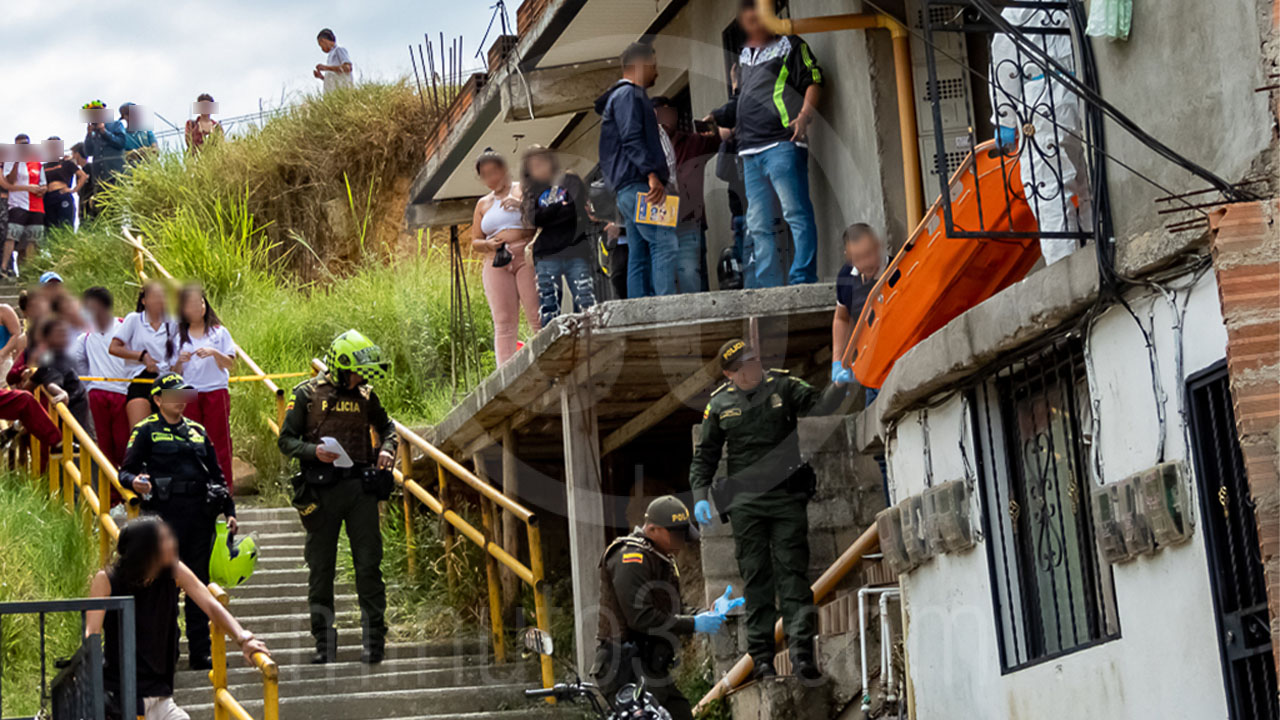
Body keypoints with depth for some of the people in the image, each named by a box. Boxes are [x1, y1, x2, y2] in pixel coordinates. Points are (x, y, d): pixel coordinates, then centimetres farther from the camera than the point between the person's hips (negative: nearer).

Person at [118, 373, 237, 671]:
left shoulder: (198, 431, 19)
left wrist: (229, 511, 14)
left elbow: (216, 475, 22)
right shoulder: (146, 431, 3)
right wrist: (134, 482, -24)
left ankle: (200, 652, 10)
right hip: (165, 515, -5)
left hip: (201, 516, 5)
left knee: (199, 584, 6)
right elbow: (126, 470, -1)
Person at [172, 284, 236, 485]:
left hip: (216, 392, -2)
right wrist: (180, 361, -10)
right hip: (189, 394, 2)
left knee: (219, 441, -3)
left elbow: (230, 364, 1)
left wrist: (214, 353, -16)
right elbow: (175, 373, 10)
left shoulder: (219, 332, 6)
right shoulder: (180, 337, 11)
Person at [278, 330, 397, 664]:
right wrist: (313, 451, -16)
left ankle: (374, 638, 3)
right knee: (320, 568, 4)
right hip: (321, 490, -2)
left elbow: (386, 426, 26)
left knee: (369, 564, -2)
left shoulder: (365, 396, 10)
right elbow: (286, 439, 2)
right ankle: (324, 641, 12)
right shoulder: (307, 394, 1)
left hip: (360, 487, 2)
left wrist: (386, 448, 5)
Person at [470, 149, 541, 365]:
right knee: (504, 323, -5)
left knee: (538, 318, -12)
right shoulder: (483, 204, 22)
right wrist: (488, 245, -2)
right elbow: (475, 242, 21)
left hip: (527, 258, -3)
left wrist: (523, 205, -12)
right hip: (496, 265, 3)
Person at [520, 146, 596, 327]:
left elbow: (580, 207, -4)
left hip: (575, 252, -2)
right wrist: (564, 208, -1)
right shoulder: (531, 191, 18)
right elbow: (534, 219, 0)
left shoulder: (570, 181, 13)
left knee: (586, 305, -10)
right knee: (548, 310, -3)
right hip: (546, 257, 2)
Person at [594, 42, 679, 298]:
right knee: (664, 242, -18)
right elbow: (631, 139, -17)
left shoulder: (628, 95, 28)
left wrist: (652, 175, 23)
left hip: (628, 189, 11)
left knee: (639, 254, 5)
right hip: (636, 183, -11)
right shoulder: (628, 94, -4)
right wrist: (653, 174, -24)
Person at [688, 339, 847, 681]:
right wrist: (700, 495, 3)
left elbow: (817, 405, -7)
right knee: (756, 577, 2)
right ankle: (762, 656, 5)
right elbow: (705, 455, 14)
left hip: (787, 496, -1)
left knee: (792, 571, -8)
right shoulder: (719, 404, 8)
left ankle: (801, 650, -14)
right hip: (744, 501, 1)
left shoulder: (783, 386, 5)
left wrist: (837, 387, -27)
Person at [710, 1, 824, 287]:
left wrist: (804, 116, -18)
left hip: (782, 143, -7)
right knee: (758, 225, 5)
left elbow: (813, 81, -3)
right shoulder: (744, 55, 24)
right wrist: (716, 118, 18)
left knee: (796, 213, -12)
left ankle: (803, 281, -14)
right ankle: (769, 287, 8)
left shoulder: (790, 45, 5)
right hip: (750, 150, 7)